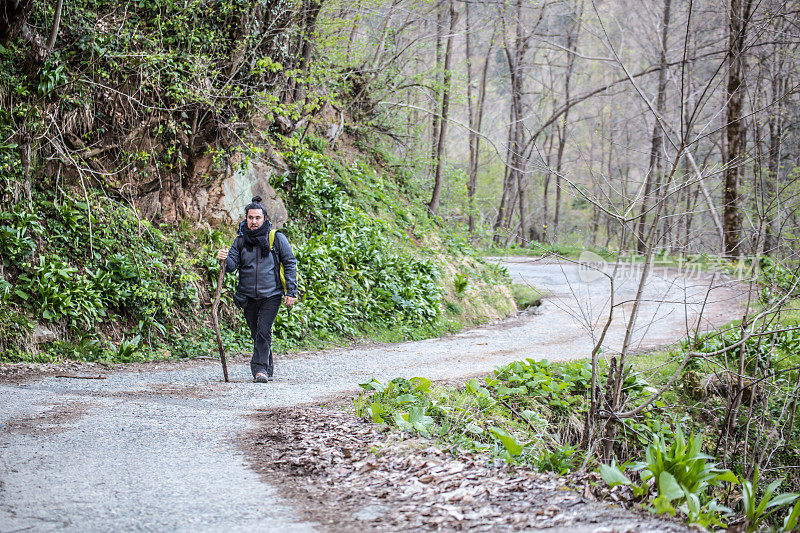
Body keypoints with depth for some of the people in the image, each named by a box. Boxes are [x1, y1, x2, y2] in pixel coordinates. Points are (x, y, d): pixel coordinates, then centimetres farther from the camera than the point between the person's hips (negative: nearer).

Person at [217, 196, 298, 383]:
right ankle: (267, 371, 22)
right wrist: (224, 259, -24)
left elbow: (290, 264, 0)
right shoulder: (240, 240, 6)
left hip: (271, 295, -4)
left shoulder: (277, 238, -2)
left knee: (263, 332, -16)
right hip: (248, 297, 4)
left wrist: (291, 292, -5)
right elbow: (232, 266, 0)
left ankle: (260, 369, -14)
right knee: (257, 334, 10)